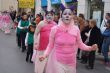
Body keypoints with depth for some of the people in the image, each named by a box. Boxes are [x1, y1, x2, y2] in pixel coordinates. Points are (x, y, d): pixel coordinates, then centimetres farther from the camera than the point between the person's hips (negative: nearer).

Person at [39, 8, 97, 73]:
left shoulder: (76, 29, -5)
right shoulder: (55, 29, -9)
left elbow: (80, 44, 6)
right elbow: (50, 45, 2)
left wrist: (90, 48, -10)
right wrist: (45, 55, -12)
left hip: (71, 62, 2)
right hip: (58, 61, -2)